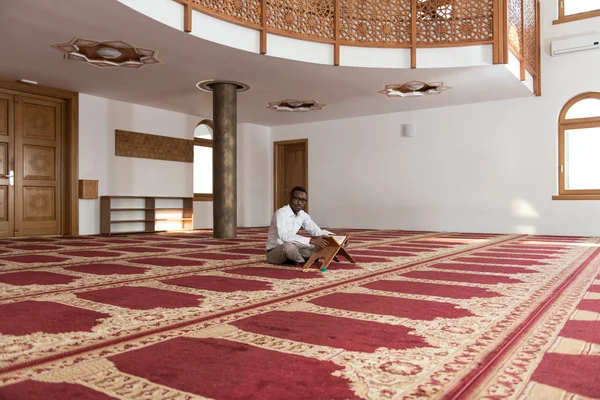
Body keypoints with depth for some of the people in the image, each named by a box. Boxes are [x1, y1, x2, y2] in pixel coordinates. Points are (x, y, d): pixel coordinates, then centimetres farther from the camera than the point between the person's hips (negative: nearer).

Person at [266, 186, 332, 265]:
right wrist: (311, 240, -42)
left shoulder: (303, 215, 0)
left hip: (290, 249, 7)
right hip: (273, 252, -7)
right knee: (289, 246, -38)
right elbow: (284, 236, -39)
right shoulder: (281, 213, -24)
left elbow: (316, 231, 7)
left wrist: (331, 235, -14)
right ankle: (304, 262, -10)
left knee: (319, 245, -6)